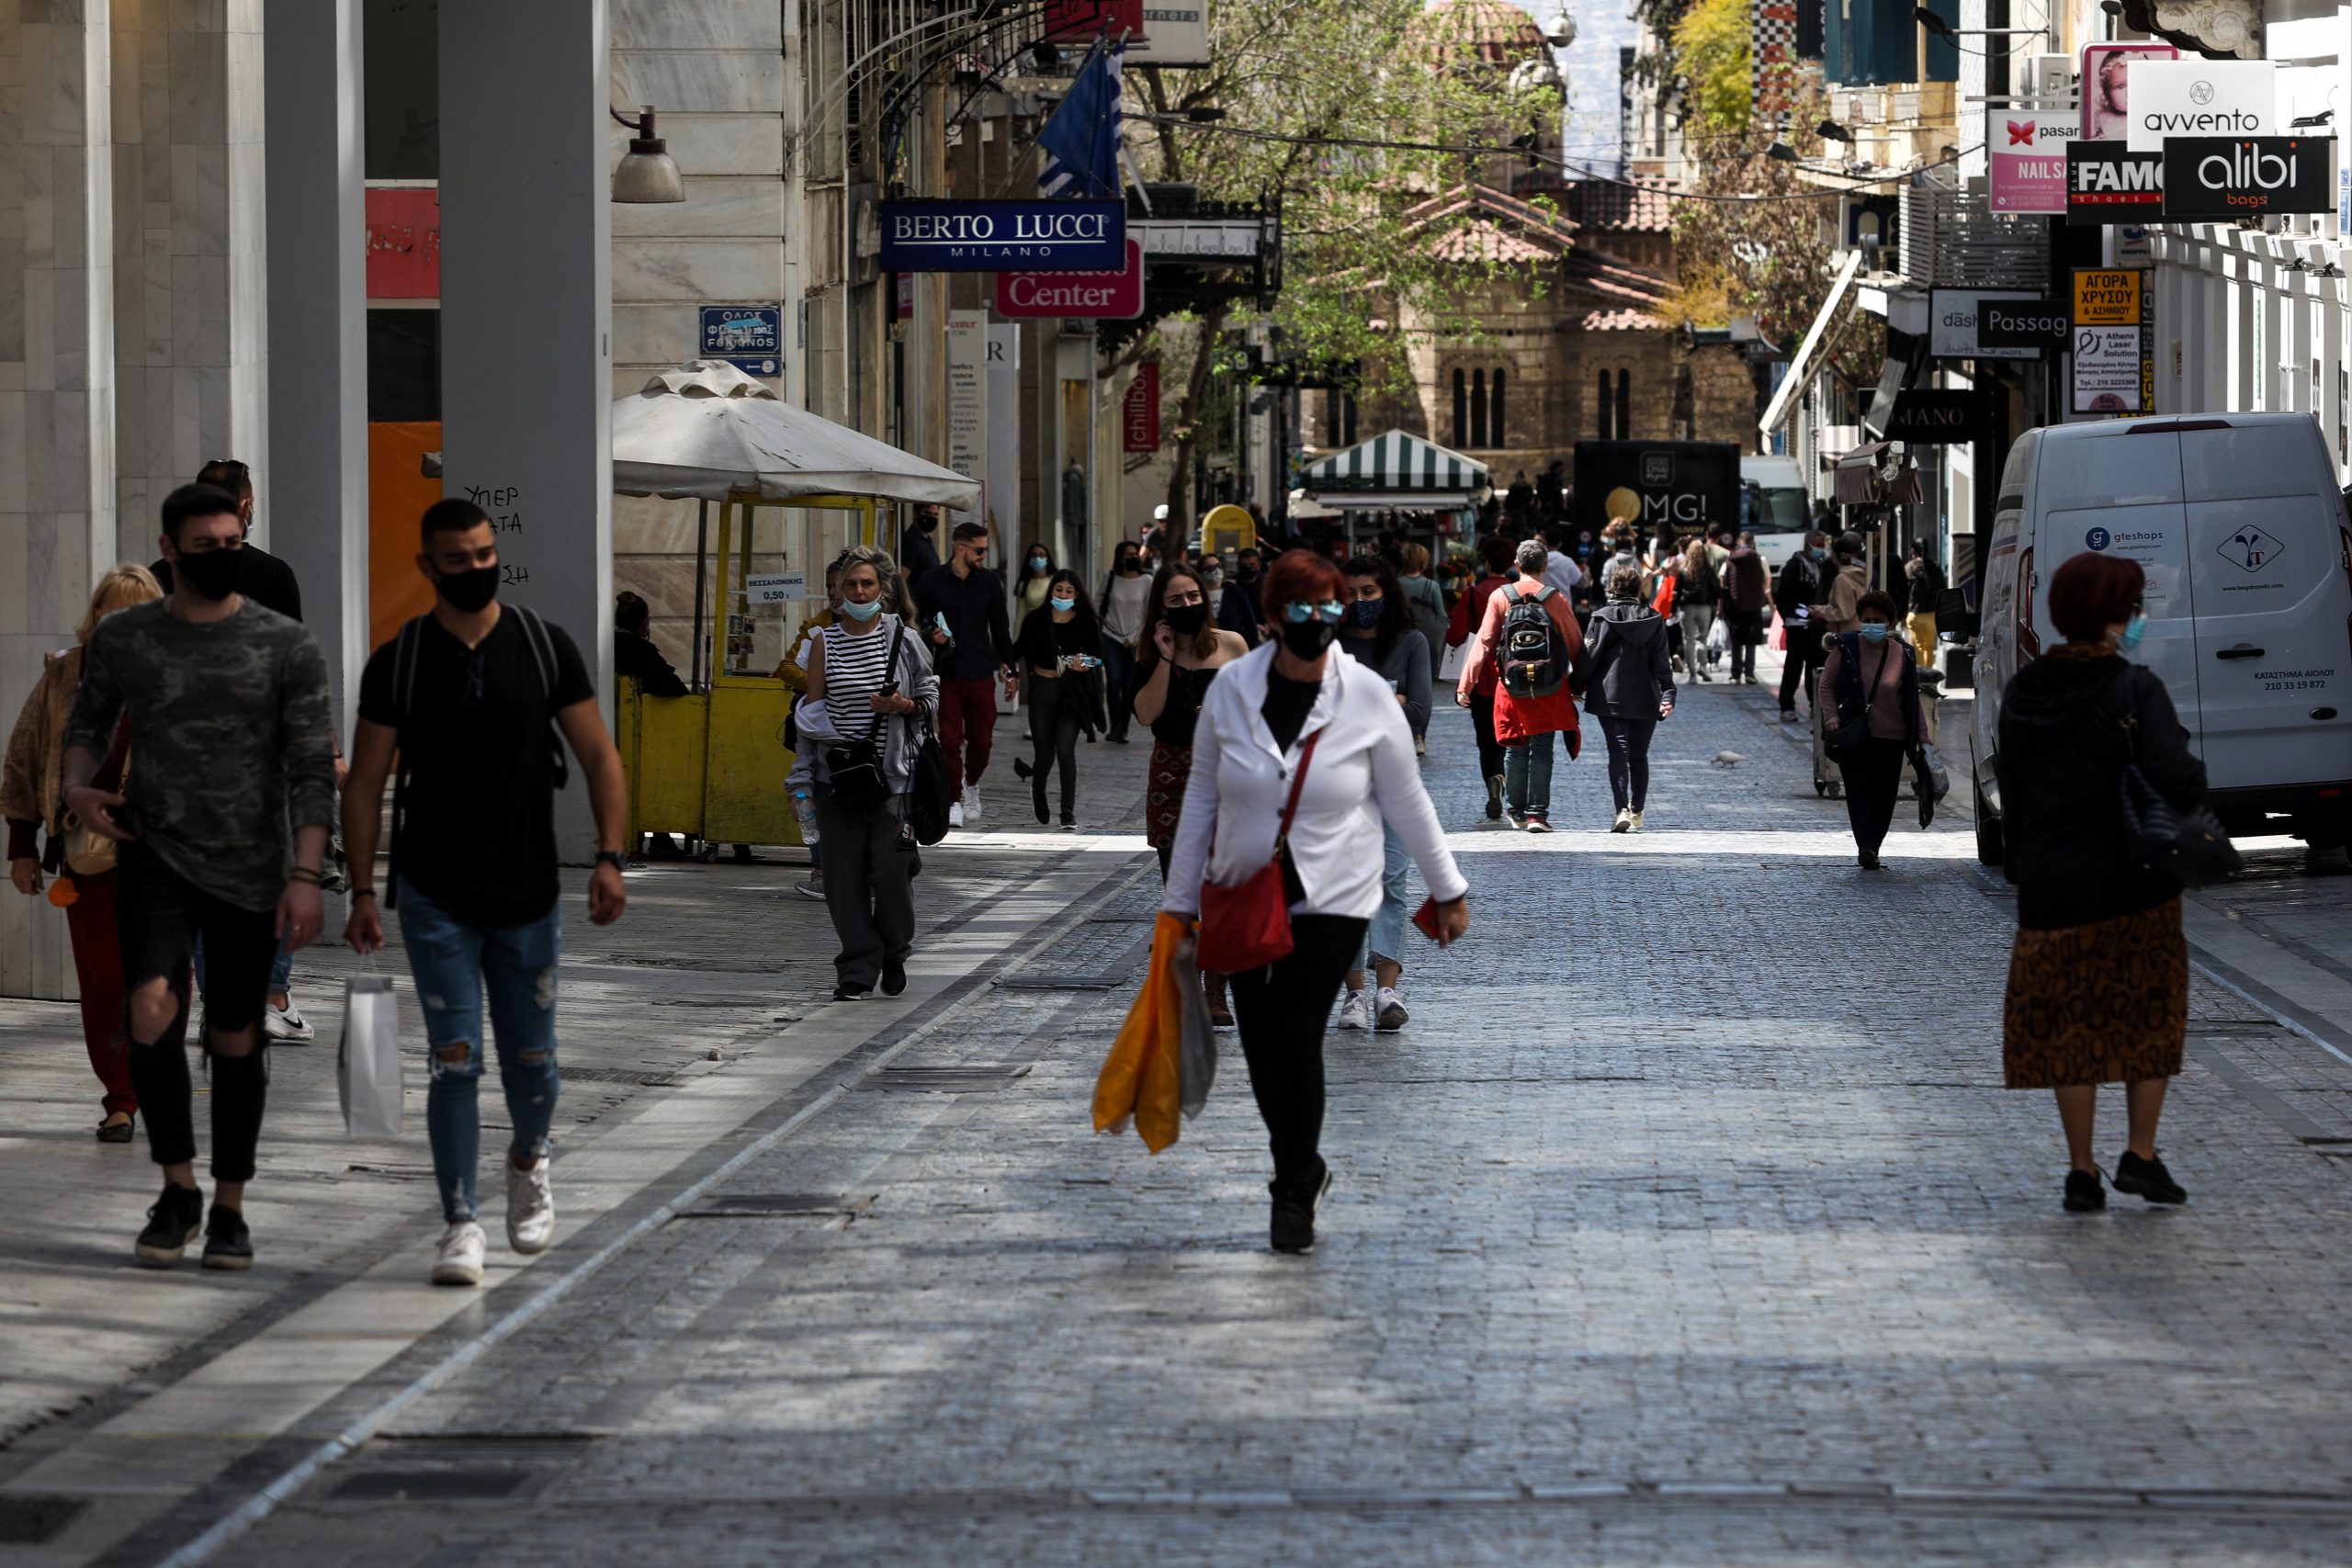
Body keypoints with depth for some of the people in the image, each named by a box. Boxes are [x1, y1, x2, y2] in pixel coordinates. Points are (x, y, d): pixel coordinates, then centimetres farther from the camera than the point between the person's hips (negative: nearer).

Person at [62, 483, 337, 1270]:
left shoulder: (286, 646, -5)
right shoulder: (122, 637, 2)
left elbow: (313, 768, -7)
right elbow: (90, 718, 19)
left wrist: (306, 874, -17)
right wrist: (76, 785, -3)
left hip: (250, 870, -1)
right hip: (154, 853, 1)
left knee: (237, 1041, 5)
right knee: (152, 1015, -17)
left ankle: (229, 1208, 19)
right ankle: (177, 1187, 1)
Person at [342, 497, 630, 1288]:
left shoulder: (546, 648, 2)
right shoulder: (397, 664, -1)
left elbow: (599, 757, 4)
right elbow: (364, 784, 3)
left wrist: (609, 857, -8)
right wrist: (362, 891, -3)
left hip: (528, 894, 1)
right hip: (435, 896, -1)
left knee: (532, 1064, 8)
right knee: (455, 1060, -9)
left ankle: (527, 1162, 39)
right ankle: (460, 1225, -5)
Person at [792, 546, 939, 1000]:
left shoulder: (902, 638, 2)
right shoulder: (825, 641, 6)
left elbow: (931, 699, 9)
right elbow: (811, 712, 9)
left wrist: (902, 705, -13)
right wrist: (802, 780, 4)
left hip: (890, 772, -2)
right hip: (837, 773, 2)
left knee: (890, 868, -8)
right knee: (843, 873, -1)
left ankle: (894, 951, 18)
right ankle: (857, 969, 6)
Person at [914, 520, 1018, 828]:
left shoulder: (988, 582, 6)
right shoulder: (932, 581, -1)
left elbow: (1001, 628, 12)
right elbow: (918, 620, 8)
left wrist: (1009, 670, 11)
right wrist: (932, 636, -13)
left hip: (980, 674, 2)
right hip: (945, 673, -2)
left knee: (981, 739, 7)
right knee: (950, 740, -6)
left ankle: (972, 785, 33)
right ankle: (954, 801, 2)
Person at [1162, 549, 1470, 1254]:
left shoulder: (1367, 697, -8)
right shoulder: (1232, 689, -5)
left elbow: (1407, 802, 2)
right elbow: (1202, 797, 4)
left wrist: (1448, 890, 8)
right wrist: (1181, 899, 7)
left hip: (1331, 902, -2)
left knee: (1298, 1043, -10)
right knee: (1261, 1047, 5)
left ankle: (1294, 1194, 8)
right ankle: (1300, 1167, 31)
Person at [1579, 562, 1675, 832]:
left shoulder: (1603, 618, -6)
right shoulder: (1654, 620, 1)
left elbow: (1590, 656, -5)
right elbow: (1661, 662, -2)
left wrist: (1577, 686, 6)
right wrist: (1667, 695, -2)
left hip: (1610, 698, -2)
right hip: (1645, 699, 2)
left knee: (1618, 752, -5)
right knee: (1639, 756, 14)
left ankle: (1622, 810, -22)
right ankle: (1637, 812, 19)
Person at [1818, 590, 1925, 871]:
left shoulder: (1901, 655, 4)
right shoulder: (1845, 648, -2)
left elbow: (1913, 698, 10)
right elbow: (1826, 686, 3)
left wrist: (1920, 734, 7)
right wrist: (1832, 719, -11)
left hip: (1891, 737, 2)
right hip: (1854, 737, -2)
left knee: (1884, 795, 4)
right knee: (1859, 791, -10)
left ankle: (1871, 846, 16)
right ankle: (1866, 847, -16)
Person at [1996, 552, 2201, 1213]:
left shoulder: (2021, 695, 3)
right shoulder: (2133, 691, -13)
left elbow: (2013, 794, 10)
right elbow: (2175, 778, -24)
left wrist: (2020, 866, 20)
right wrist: (2194, 783, -2)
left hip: (2052, 886, 3)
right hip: (2134, 882, -3)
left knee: (2072, 1023, 10)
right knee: (2149, 1011, 13)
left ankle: (2081, 1171, 10)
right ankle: (2139, 1154, 8)